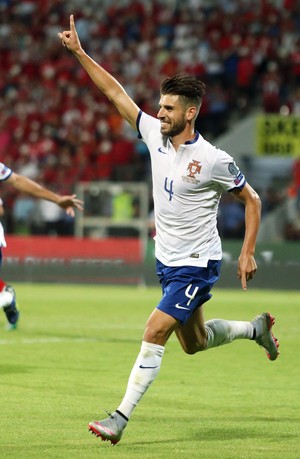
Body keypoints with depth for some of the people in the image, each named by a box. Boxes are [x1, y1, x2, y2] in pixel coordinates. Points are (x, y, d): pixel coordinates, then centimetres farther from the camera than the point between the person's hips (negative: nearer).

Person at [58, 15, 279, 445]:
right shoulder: (155, 134, -2)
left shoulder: (212, 159, -18)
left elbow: (252, 199, -6)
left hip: (196, 265, -7)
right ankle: (256, 328, 45)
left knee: (154, 334, -16)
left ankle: (121, 417, -12)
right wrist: (79, 52, -3)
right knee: (194, 343, 20)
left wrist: (247, 253, -10)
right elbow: (115, 92, 2)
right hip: (168, 261, 7)